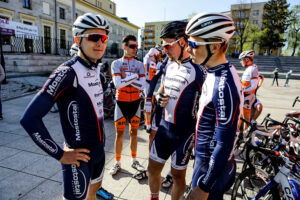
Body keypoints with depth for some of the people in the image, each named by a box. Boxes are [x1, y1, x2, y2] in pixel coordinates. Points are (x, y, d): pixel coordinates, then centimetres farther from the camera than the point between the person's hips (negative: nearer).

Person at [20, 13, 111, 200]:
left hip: (99, 149, 8)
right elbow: (30, 119, -25)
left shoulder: (97, 71, 2)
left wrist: (100, 133, 14)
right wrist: (60, 154, -20)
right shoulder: (67, 73, -23)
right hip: (79, 155, -7)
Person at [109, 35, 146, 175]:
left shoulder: (139, 65, 3)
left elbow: (142, 85, -9)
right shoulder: (116, 63, -4)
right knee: (119, 133, 5)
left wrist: (126, 77, -15)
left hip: (135, 102, 2)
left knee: (134, 132, 13)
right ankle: (117, 163, 22)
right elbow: (117, 84, -18)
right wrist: (134, 76, -15)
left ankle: (134, 161, 29)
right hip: (121, 102, -2)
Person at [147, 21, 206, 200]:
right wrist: (159, 96, -3)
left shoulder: (198, 70, -16)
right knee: (153, 168, 17)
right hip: (165, 126, 7)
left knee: (178, 174, 12)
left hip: (184, 131, -6)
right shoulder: (171, 66, 7)